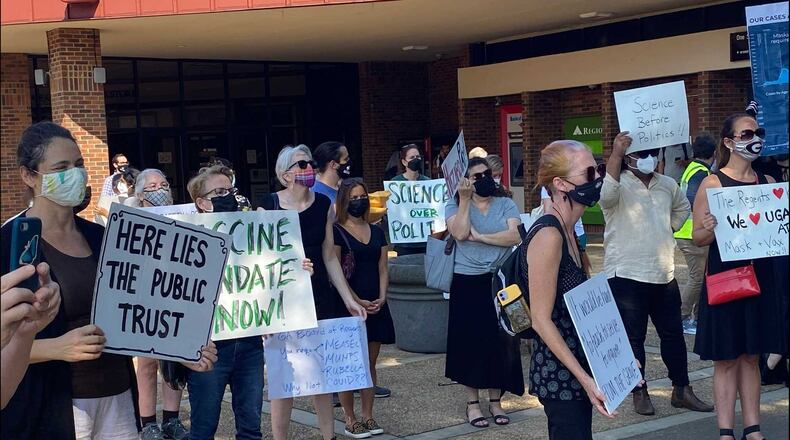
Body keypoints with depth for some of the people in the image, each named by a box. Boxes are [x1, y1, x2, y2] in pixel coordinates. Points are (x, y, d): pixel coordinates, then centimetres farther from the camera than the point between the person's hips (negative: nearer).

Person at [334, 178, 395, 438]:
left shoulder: (377, 232, 13)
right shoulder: (337, 232, -4)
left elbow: (382, 269, 12)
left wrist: (382, 298, -3)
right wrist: (356, 301, -15)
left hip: (376, 306, 5)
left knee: (370, 363, 9)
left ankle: (368, 417, 16)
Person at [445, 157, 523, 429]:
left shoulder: (506, 204, 4)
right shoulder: (455, 206, 1)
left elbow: (515, 236, -11)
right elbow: (460, 233, -17)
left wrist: (479, 236, -14)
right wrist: (464, 199, -15)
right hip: (468, 283, -1)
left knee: (500, 340, 5)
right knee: (470, 340, 2)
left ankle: (495, 401, 18)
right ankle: (472, 403, 13)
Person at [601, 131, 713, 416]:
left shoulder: (667, 185, 10)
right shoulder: (620, 185, -8)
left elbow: (682, 207, 31)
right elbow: (606, 194, -34)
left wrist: (668, 229, 13)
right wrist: (615, 154, -42)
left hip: (664, 275, 6)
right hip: (627, 275, -6)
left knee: (673, 334, 11)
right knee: (633, 338, 2)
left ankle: (682, 390, 22)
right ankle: (639, 393, 14)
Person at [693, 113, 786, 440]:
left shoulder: (768, 183, 7)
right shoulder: (713, 183, -7)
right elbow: (697, 238, -6)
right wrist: (709, 229, -27)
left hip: (761, 276, 5)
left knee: (751, 356, 11)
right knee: (727, 358, 2)